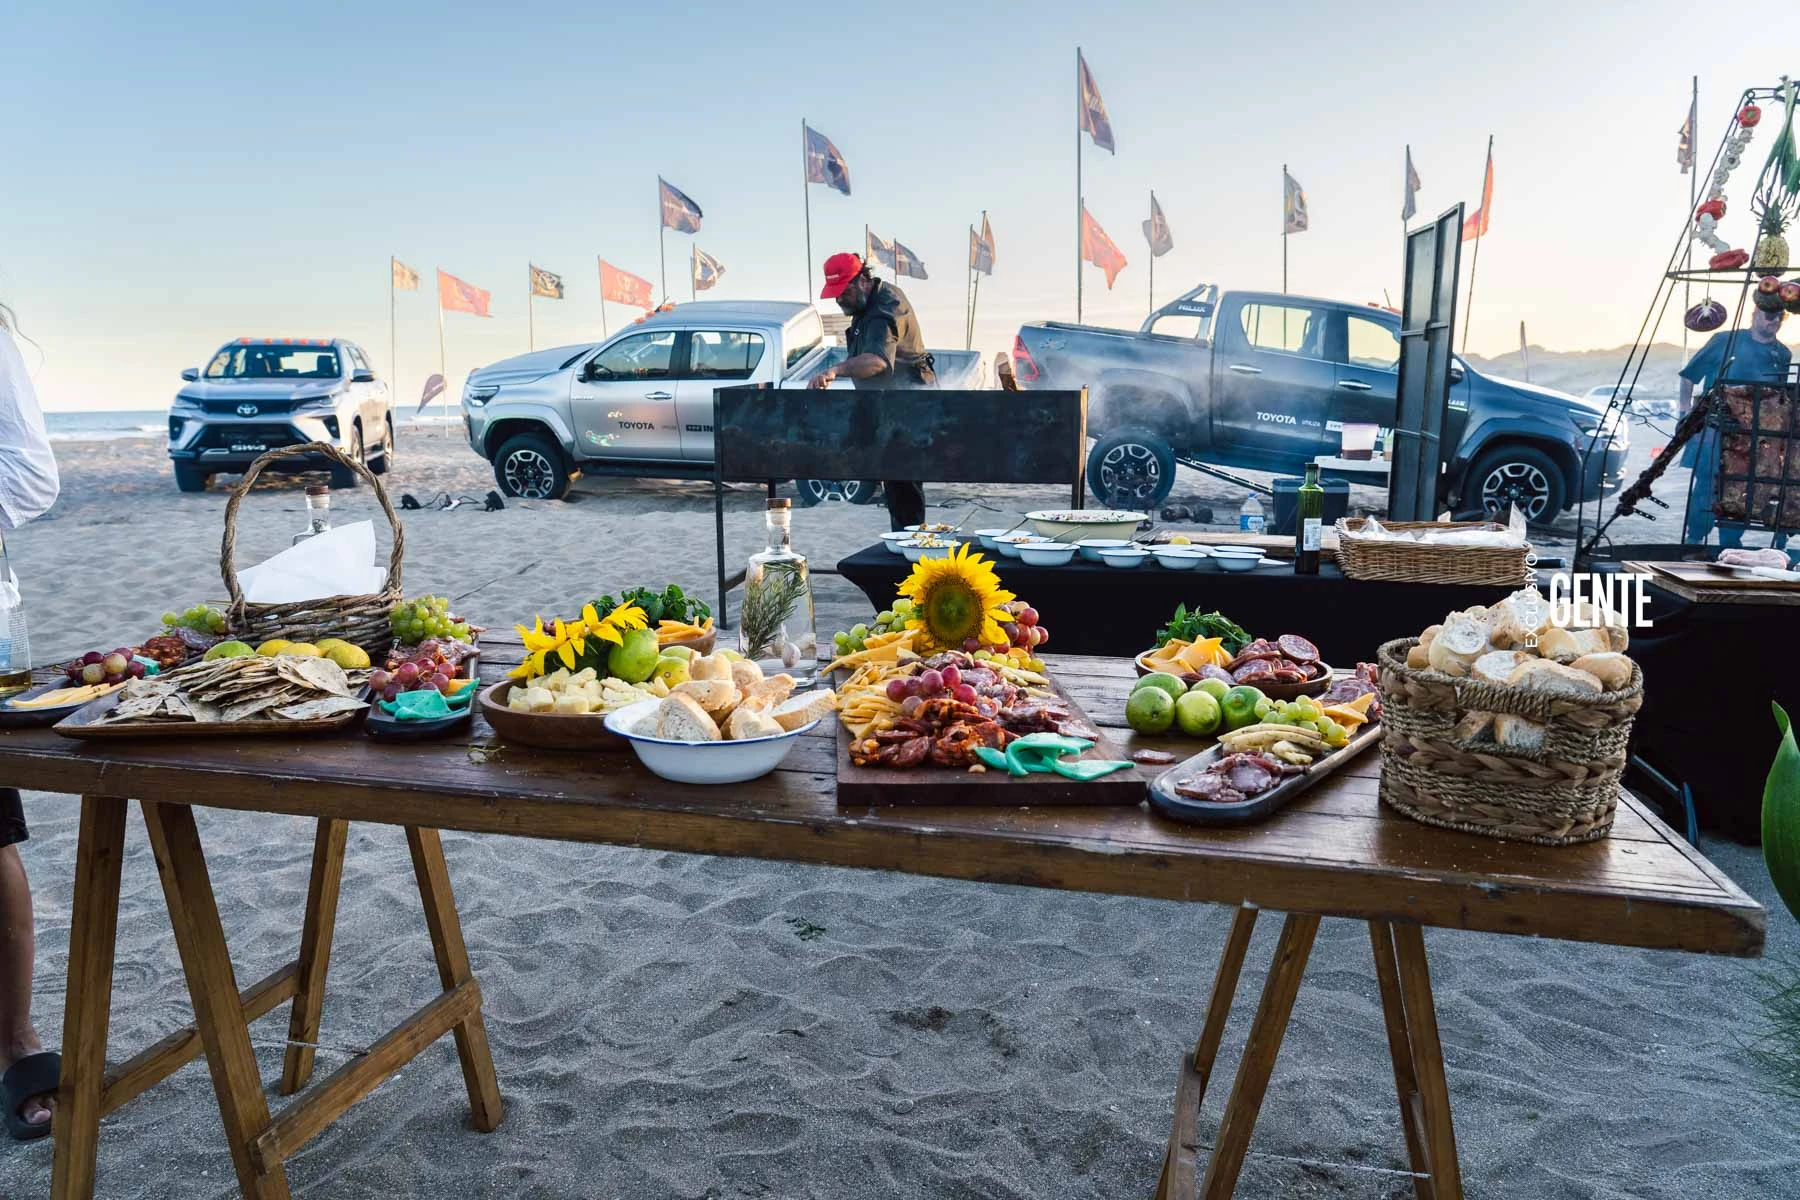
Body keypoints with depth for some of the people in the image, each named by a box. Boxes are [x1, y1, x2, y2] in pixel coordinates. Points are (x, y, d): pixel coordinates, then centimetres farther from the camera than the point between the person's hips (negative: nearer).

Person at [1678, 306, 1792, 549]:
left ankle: (1730, 547, 18)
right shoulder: (1725, 340, -2)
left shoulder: (1782, 355, 8)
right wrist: (1686, 413, -4)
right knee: (1704, 488, -2)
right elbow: (1689, 376, 2)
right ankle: (1694, 541, 10)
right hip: (1711, 432, -3)